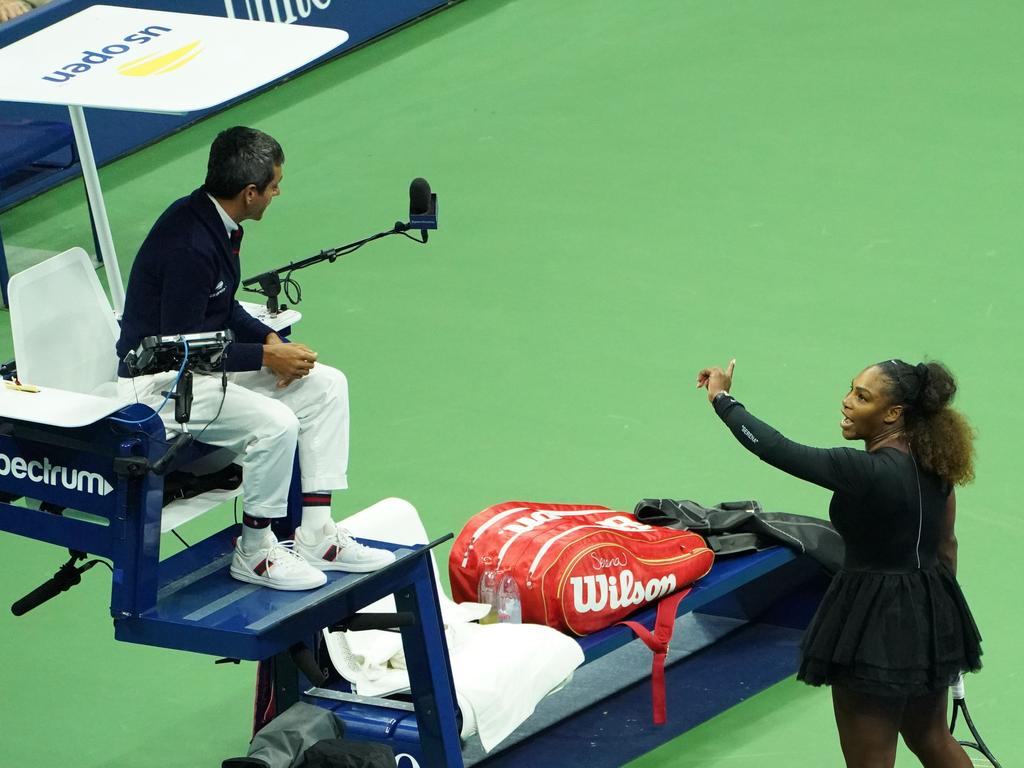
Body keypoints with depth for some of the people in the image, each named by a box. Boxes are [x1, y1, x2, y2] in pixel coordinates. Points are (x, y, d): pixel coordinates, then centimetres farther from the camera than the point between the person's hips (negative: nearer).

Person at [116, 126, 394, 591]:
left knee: (326, 386, 5)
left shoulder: (216, 223, 3)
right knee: (275, 423, -29)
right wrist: (266, 356, -18)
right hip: (160, 382, -11)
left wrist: (269, 339, 0)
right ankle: (255, 553, -9)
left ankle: (316, 535, 6)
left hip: (201, 360, 11)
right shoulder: (189, 246, -28)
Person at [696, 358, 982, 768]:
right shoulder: (932, 461, -1)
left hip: (875, 624, -8)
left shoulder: (869, 472, -26)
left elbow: (777, 451, -24)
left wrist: (721, 398, -12)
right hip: (933, 620, 8)